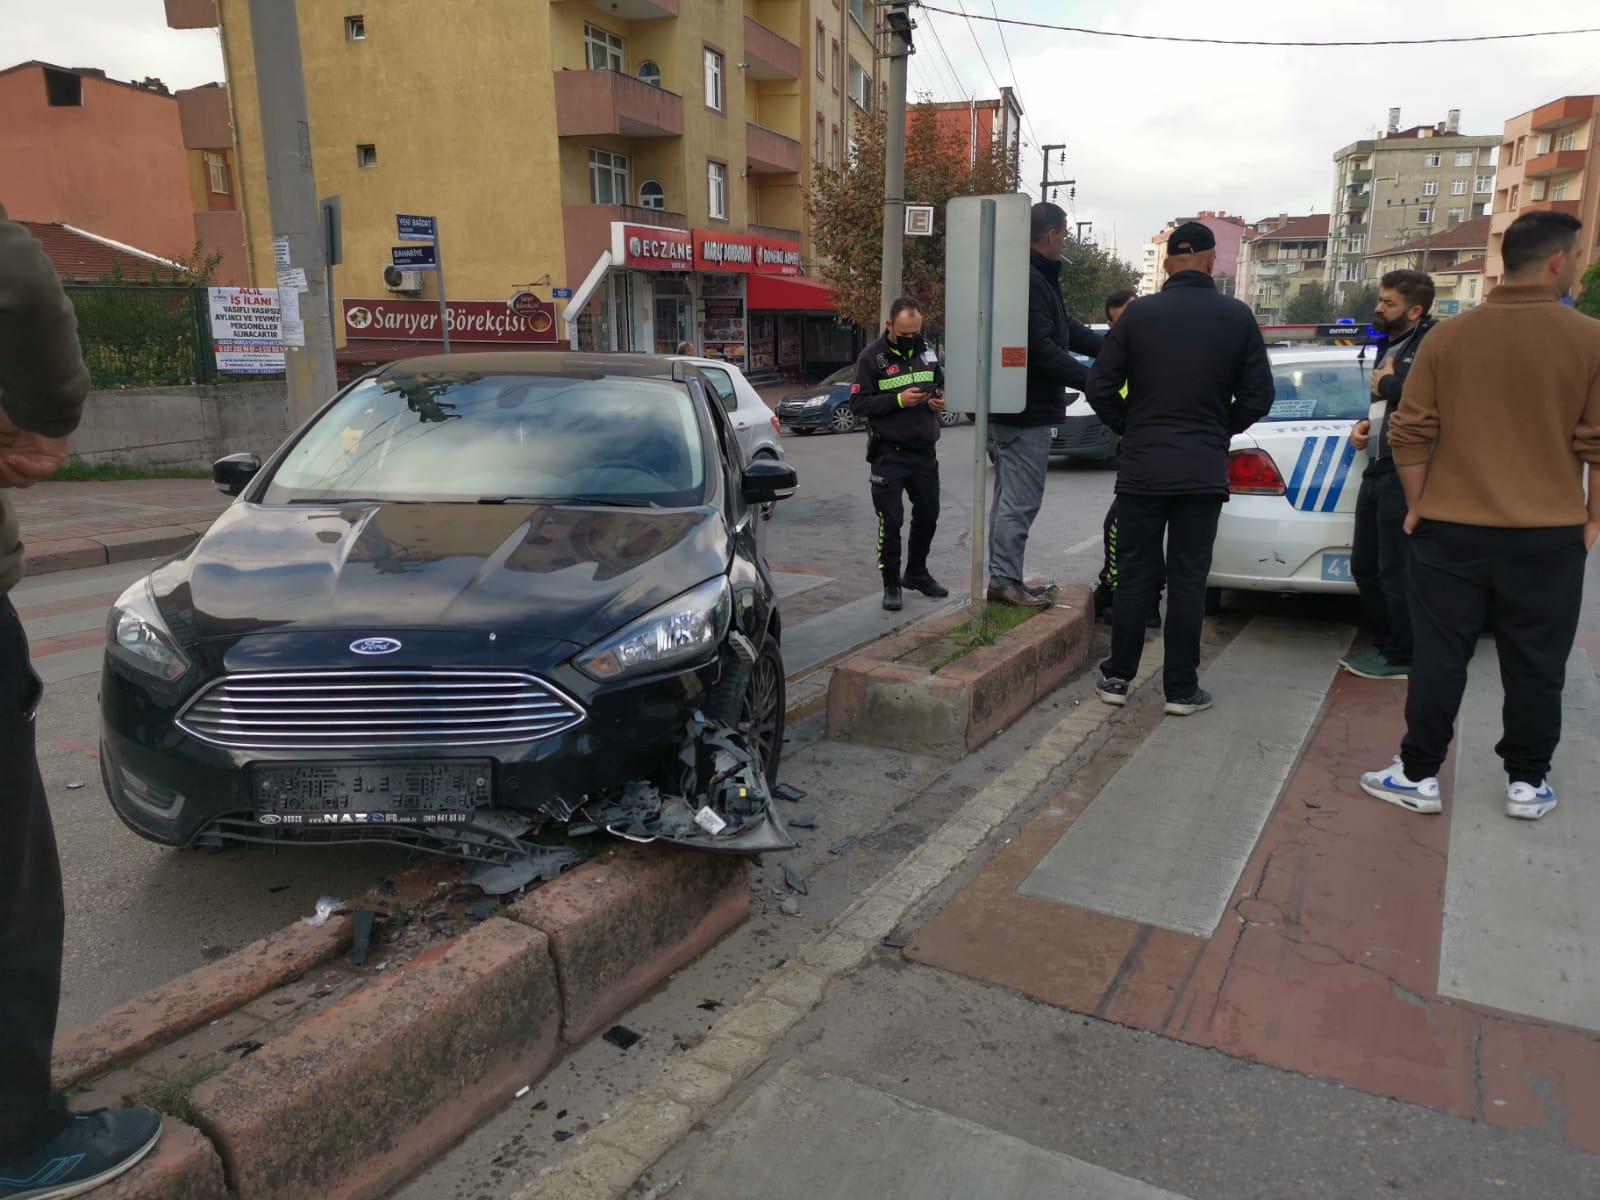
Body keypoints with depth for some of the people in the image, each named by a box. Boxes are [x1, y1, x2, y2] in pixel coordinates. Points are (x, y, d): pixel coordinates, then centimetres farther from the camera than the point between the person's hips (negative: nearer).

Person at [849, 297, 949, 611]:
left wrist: (940, 400, -1)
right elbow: (858, 403, -11)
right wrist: (899, 400, -21)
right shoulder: (872, 357, -7)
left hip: (924, 451, 6)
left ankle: (916, 573, 35)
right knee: (890, 520, -3)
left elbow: (942, 384, 22)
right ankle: (891, 585, 10)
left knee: (928, 515, 15)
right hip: (889, 453, -5)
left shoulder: (928, 351, 8)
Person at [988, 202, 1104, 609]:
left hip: (1012, 408, 11)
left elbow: (1069, 329, 20)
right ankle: (1006, 580, 2)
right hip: (1026, 409, -11)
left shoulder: (1037, 278, 16)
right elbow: (1043, 350, -25)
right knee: (1020, 500, -5)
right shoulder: (1029, 283, -19)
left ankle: (1002, 577, 22)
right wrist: (1093, 380, -19)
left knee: (1009, 497, 15)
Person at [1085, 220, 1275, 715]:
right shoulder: (1237, 316, -1)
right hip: (1204, 470, 0)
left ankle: (1117, 677, 15)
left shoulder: (1138, 313, -3)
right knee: (1188, 580, 6)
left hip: (1141, 466, 0)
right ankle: (1181, 688, 11)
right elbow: (1258, 395, 0)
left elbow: (1100, 388, -4)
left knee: (1135, 575, 9)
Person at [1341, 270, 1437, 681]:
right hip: (1376, 470, 10)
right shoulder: (1388, 345, 19)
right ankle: (1387, 644, 29)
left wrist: (1386, 384, -13)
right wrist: (1366, 424, 11)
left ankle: (1401, 658, 10)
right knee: (1364, 567, 15)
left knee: (1396, 573, -3)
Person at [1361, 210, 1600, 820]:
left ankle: (1418, 775, 13)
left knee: (1439, 657, 8)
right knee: (1534, 665, 11)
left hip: (1450, 530, 1)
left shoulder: (1447, 337, -1)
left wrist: (1417, 504, 8)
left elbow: (1410, 434, -2)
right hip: (1550, 535, -1)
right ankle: (1526, 783, 21)